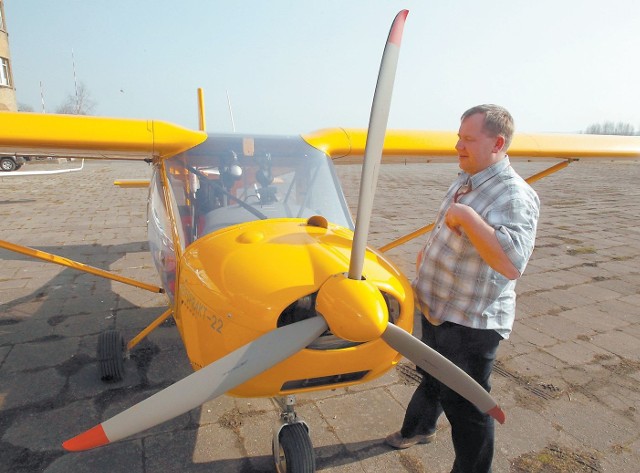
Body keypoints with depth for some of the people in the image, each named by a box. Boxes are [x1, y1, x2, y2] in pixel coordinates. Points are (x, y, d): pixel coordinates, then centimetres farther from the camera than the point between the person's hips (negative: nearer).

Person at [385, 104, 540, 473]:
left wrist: (466, 215, -36)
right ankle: (420, 427, 57)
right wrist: (430, 250, 9)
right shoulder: (464, 182, 5)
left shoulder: (515, 196, -24)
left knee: (465, 406, 7)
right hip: (437, 309, 9)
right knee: (432, 377, 31)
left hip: (471, 322, -9)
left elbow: (512, 263, -40)